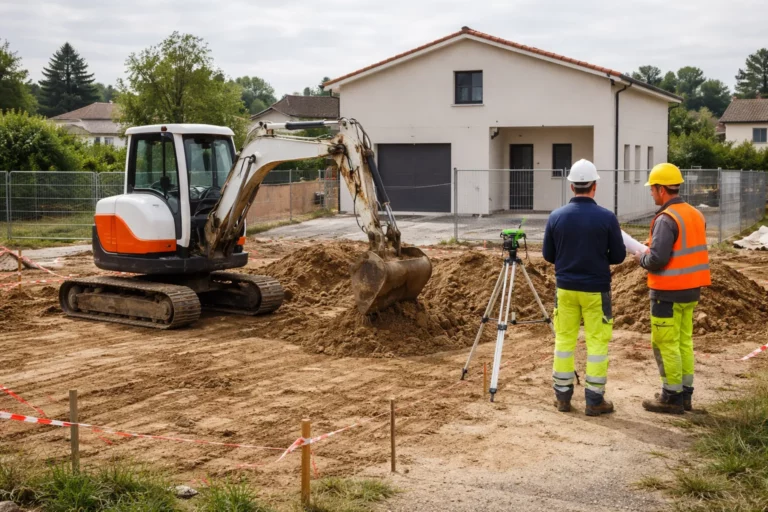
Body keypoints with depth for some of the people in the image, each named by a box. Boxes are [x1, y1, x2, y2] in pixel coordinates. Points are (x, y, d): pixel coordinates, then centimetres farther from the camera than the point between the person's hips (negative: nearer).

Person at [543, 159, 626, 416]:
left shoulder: (556, 216, -4)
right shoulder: (607, 218, -11)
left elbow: (548, 255, 4)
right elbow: (618, 256, -4)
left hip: (565, 288, 3)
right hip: (596, 290, -3)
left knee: (564, 340, 12)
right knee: (597, 342, 4)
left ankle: (562, 396, 16)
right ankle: (594, 400, 6)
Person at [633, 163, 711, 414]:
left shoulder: (666, 219, -19)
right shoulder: (695, 214, 9)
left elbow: (657, 259, -25)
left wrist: (642, 258, -4)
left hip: (668, 292, -9)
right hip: (690, 289, 9)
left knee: (665, 344, 0)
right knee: (684, 341, 15)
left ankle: (671, 396, 6)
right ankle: (685, 393, 21)